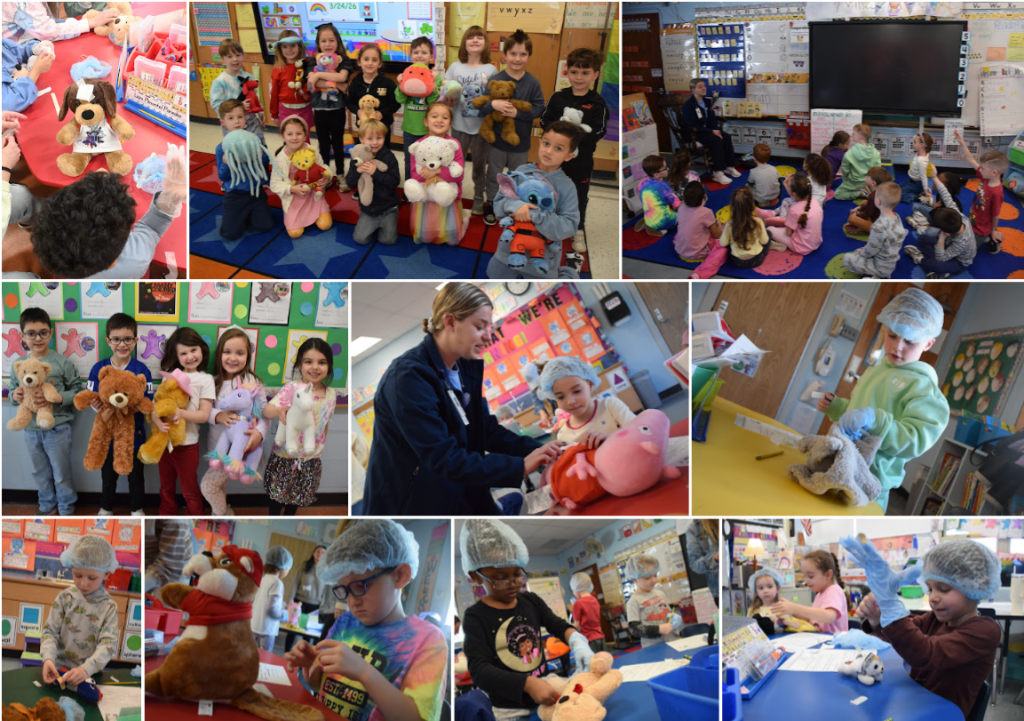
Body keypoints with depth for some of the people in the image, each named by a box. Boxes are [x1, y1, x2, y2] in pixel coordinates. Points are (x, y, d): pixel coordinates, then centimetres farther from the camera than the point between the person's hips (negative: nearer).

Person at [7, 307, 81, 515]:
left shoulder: (62, 362, -13)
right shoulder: (17, 364, 0)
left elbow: (77, 392, -12)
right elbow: (11, 391, 9)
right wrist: (15, 396, -15)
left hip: (57, 428, -4)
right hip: (30, 429, 4)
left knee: (62, 472, 11)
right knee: (39, 472, 20)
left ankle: (66, 509, 30)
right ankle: (47, 506, 40)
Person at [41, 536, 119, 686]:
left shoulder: (109, 607, -3)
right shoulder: (65, 598, 3)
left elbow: (108, 644, -11)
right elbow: (50, 631, 1)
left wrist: (86, 669, -28)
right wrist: (48, 658, -19)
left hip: (90, 673, -1)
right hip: (59, 668, 1)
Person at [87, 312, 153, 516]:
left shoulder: (142, 370, -12)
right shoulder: (98, 369, -8)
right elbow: (92, 399, -9)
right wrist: (102, 409, -32)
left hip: (134, 433, -1)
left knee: (136, 475, 16)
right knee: (108, 474, 19)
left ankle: (137, 508, 35)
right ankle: (106, 507, 38)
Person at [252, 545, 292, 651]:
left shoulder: (263, 580, 9)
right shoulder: (277, 583, -14)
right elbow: (272, 608, -19)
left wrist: (283, 605, 21)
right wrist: (286, 615, -2)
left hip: (253, 627, 8)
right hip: (266, 631, -8)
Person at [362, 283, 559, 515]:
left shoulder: (467, 368, 4)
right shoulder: (408, 376, -22)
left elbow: (488, 430, 2)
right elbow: (444, 459, -27)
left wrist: (538, 451, -14)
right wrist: (520, 467, -28)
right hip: (410, 505, -8)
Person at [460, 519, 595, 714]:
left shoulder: (532, 601, 5)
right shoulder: (476, 617, -11)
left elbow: (558, 625, 15)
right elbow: (479, 670, -19)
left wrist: (578, 642, -10)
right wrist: (527, 684, -32)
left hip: (546, 695, 5)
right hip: (510, 710, -5)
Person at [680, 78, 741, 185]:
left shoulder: (707, 102, 10)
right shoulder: (688, 105, -15)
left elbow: (712, 119, 13)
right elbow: (693, 126, -20)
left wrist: (716, 130, -10)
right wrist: (712, 132, -23)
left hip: (706, 130, 8)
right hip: (693, 135, -8)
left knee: (726, 137, -14)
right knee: (717, 140, -29)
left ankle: (729, 166, -6)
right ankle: (718, 173, -31)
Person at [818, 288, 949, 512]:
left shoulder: (921, 386, -10)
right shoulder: (875, 372, 15)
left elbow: (916, 441, -21)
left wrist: (875, 421, -32)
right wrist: (836, 406, 13)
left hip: (871, 480, -7)